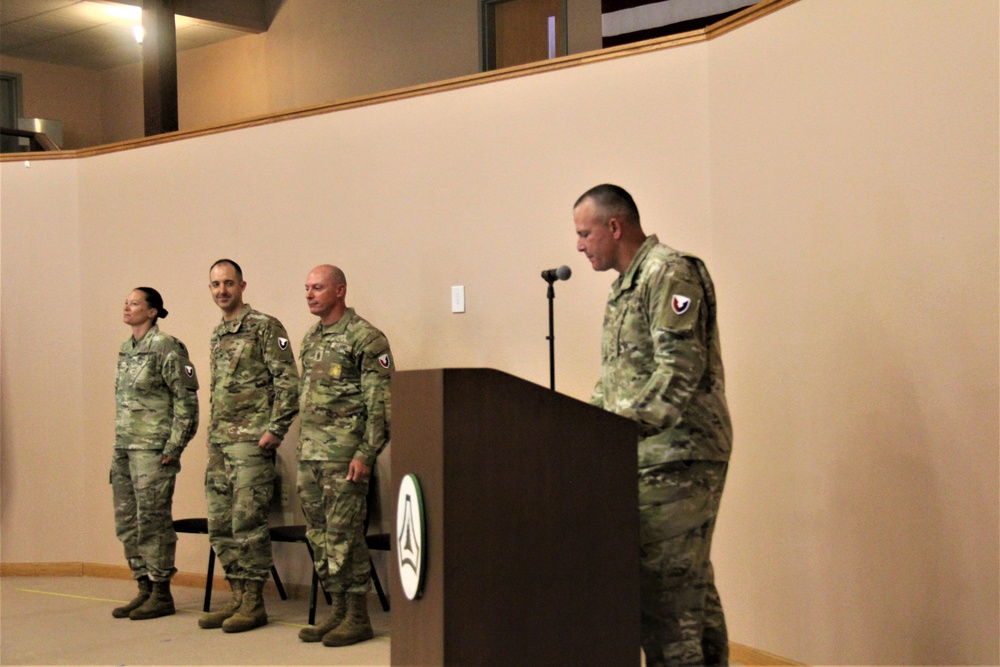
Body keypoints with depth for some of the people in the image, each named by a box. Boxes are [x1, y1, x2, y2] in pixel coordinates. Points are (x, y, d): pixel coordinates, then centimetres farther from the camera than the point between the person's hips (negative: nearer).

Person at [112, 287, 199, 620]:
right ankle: (144, 589, 20)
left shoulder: (166, 348, -10)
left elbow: (186, 399, -13)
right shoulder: (126, 350, 15)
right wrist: (117, 447, 17)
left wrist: (174, 447, -16)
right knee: (127, 522, 10)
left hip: (153, 449, -8)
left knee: (152, 520, -4)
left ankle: (161, 595, 4)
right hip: (124, 448, 9)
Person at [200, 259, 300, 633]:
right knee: (220, 524, 9)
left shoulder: (265, 328, -7)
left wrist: (276, 429, -16)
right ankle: (237, 598, 17)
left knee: (248, 522, -7)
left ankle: (254, 604, 1)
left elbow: (288, 381, -12)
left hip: (251, 440, -8)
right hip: (219, 444, 8)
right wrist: (212, 435, 18)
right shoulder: (217, 335, 18)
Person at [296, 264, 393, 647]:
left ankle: (357, 618, 2)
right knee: (319, 535, 10)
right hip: (310, 456, 8)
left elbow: (381, 403, -13)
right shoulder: (310, 339, 17)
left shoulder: (364, 338, -9)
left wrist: (366, 454, -19)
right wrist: (303, 448, 18)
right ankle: (338, 611, 18)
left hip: (344, 454, -8)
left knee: (344, 535, -7)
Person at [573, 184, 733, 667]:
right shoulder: (625, 286, 20)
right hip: (649, 458, 10)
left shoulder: (669, 274, -10)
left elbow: (681, 370, -20)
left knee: (664, 584, -9)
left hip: (677, 457, -10)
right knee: (691, 581, 13)